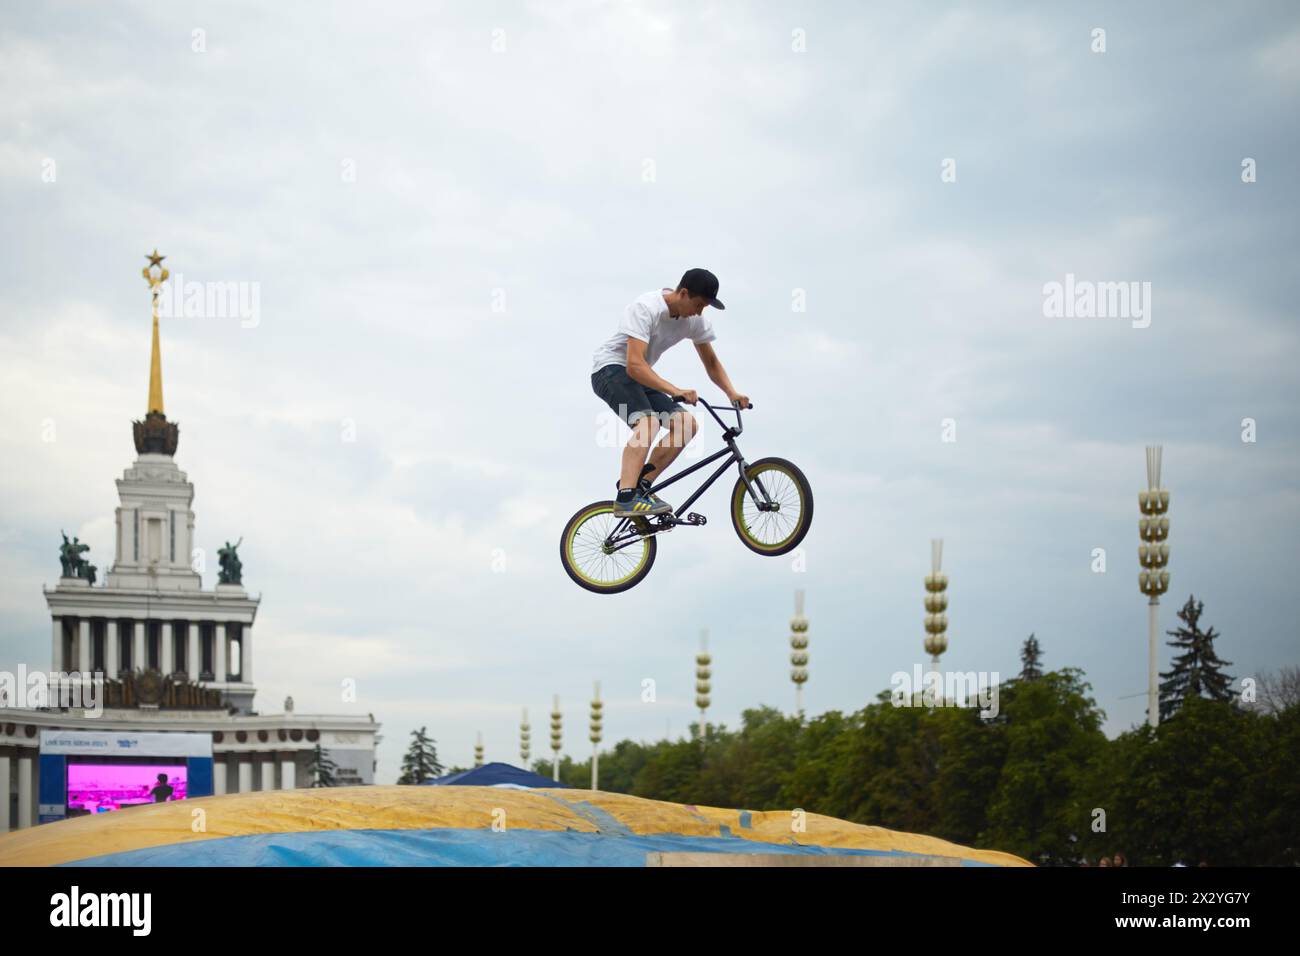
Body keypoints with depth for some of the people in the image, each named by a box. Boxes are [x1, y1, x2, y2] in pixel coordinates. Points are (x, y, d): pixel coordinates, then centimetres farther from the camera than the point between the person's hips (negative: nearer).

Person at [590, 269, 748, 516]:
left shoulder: (696, 320, -4)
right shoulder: (647, 309, -27)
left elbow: (711, 362, 9)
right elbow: (634, 365, -35)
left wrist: (731, 393, -8)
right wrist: (675, 391, -44)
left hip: (641, 376, 8)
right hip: (611, 369, -8)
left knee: (686, 423, -9)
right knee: (649, 422, -32)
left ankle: (641, 485, -8)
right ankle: (626, 497, -41)